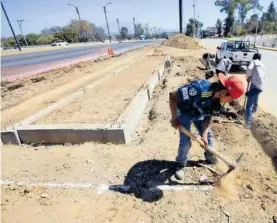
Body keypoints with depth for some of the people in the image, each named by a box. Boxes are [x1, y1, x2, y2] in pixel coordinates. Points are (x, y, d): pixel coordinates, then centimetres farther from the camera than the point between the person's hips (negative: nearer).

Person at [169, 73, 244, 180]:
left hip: (199, 114, 6)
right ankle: (180, 164, 20)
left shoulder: (218, 99, -19)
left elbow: (208, 117, -5)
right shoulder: (199, 88, -42)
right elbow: (172, 95, -35)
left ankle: (210, 157, 42)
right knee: (185, 142, -6)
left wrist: (204, 134, -16)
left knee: (208, 136, 15)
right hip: (184, 113, -6)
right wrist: (174, 118, -27)